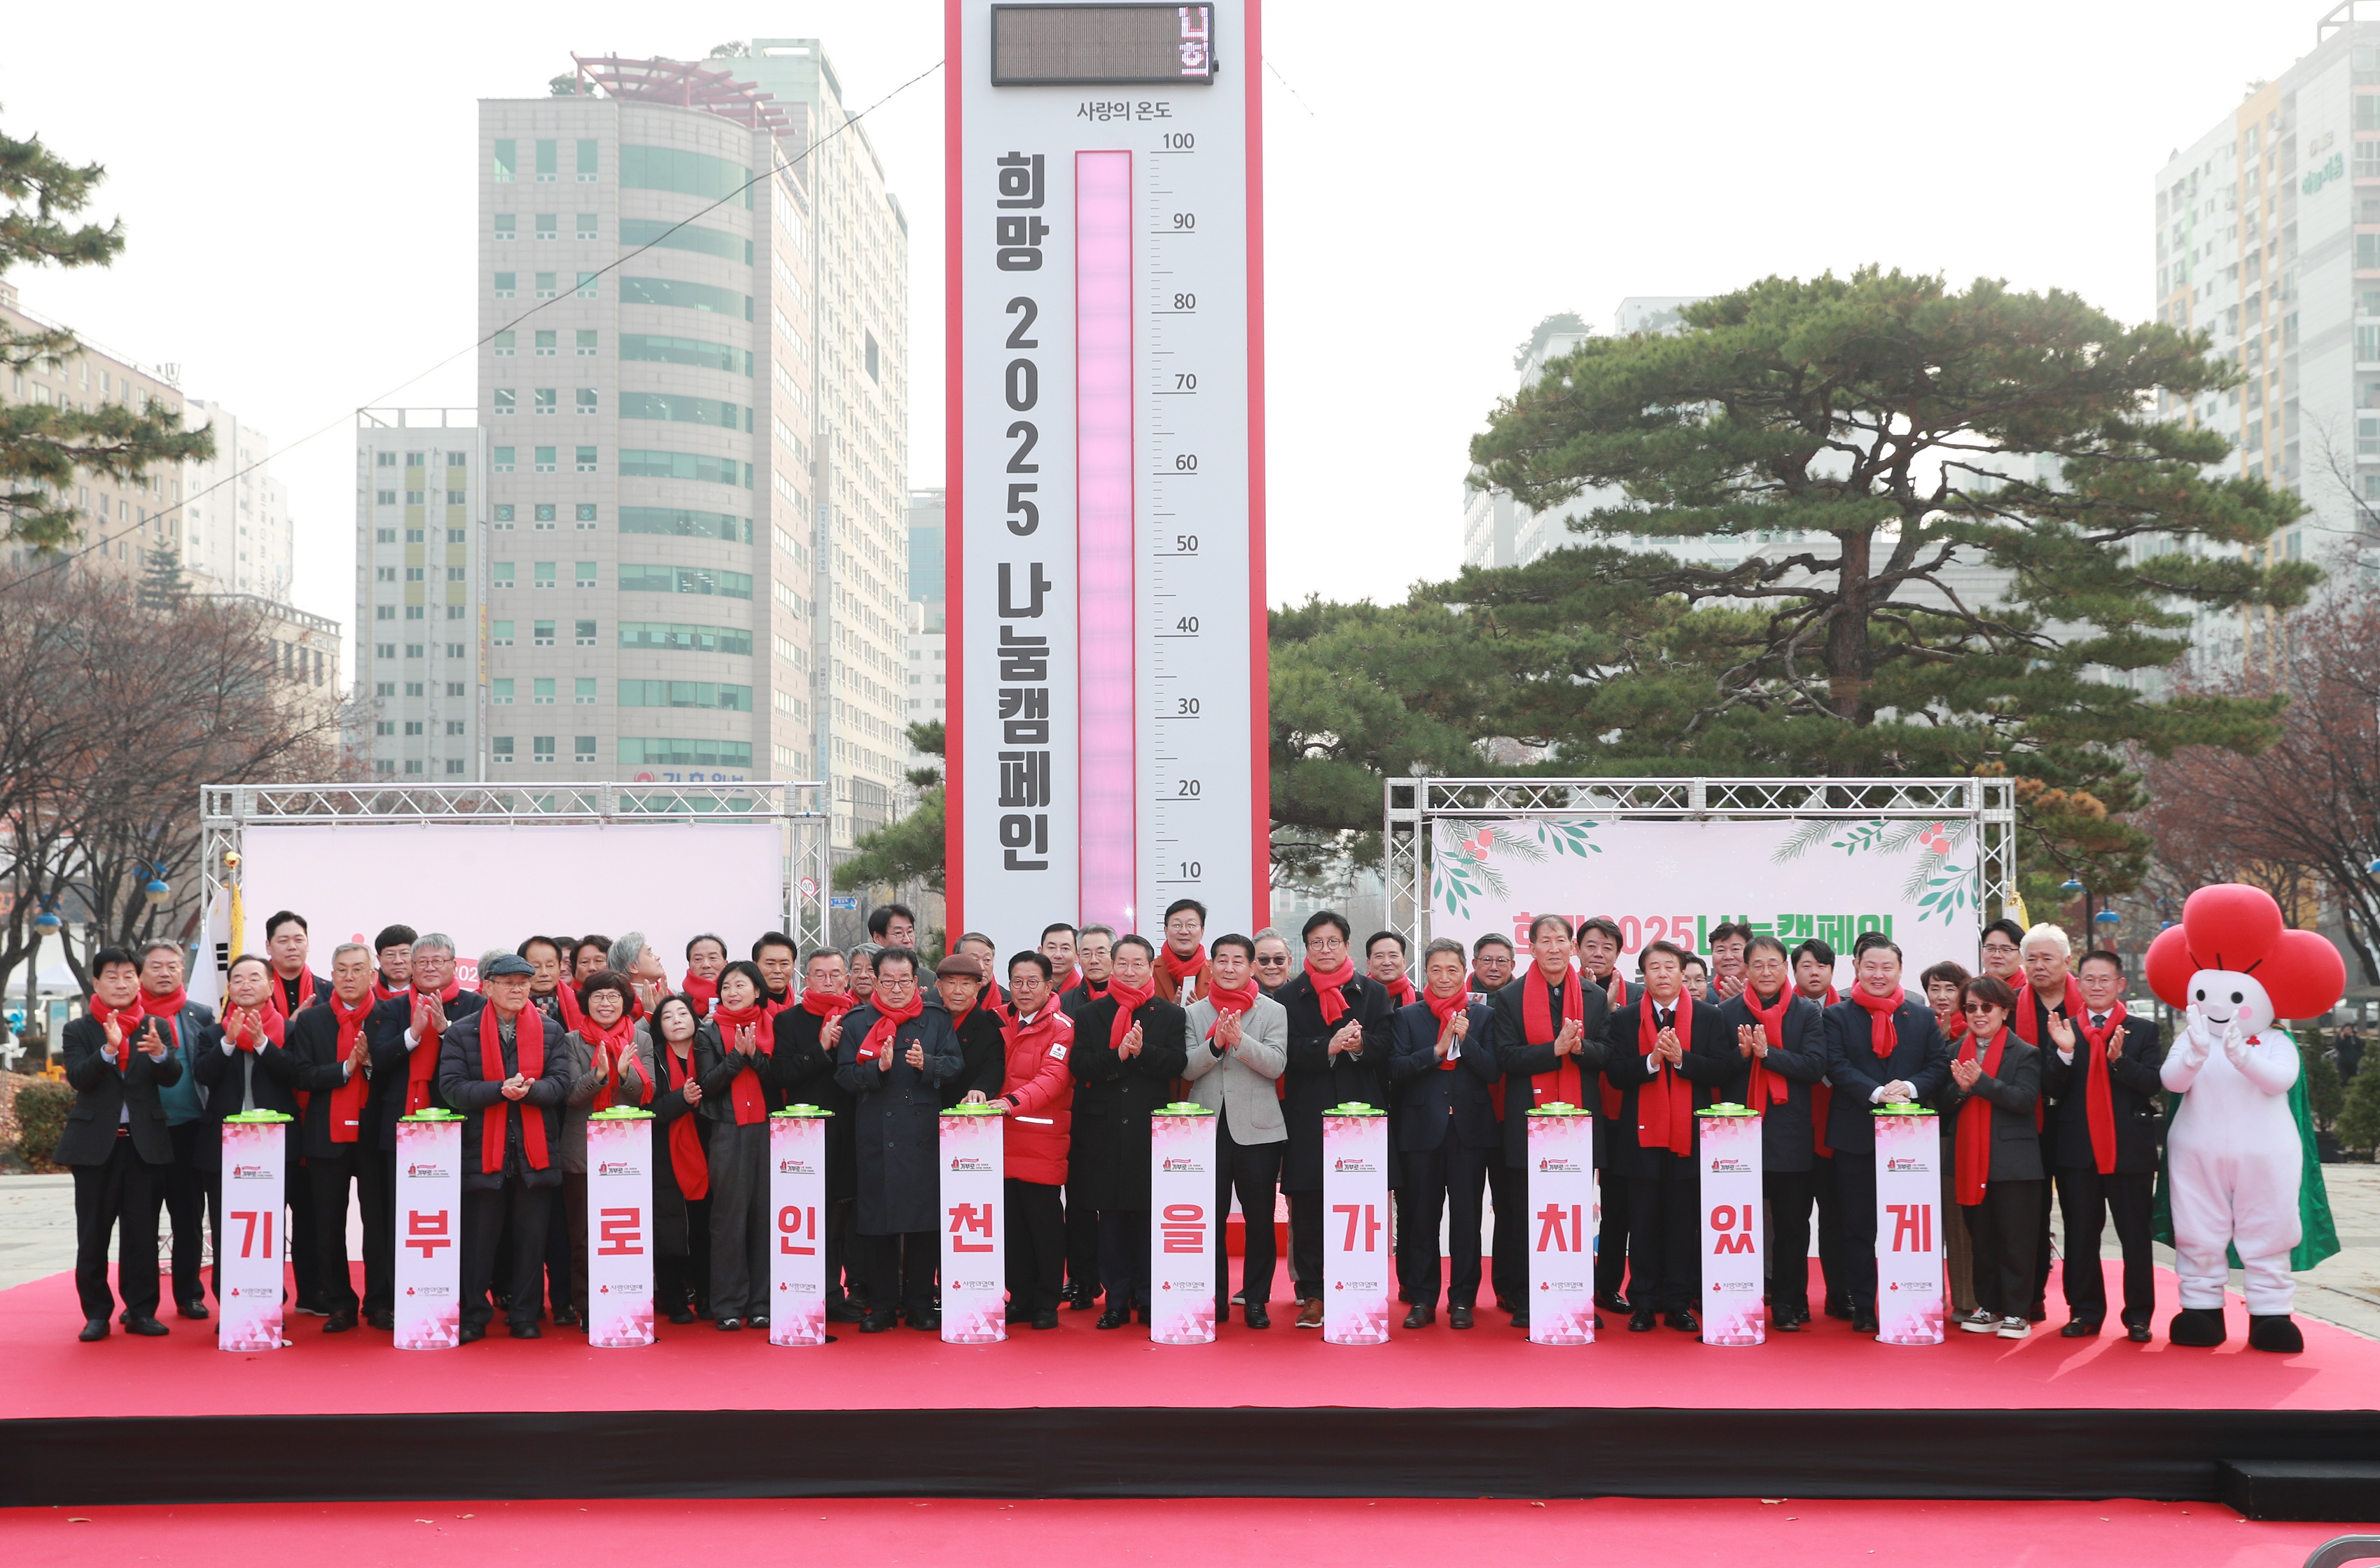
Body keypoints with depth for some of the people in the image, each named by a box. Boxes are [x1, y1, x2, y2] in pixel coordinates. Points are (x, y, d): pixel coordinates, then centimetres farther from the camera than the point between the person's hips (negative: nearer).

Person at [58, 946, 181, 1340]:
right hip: (96, 1144, -1)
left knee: (142, 1233, 3)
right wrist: (109, 1049, -28)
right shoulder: (79, 1031, 4)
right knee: (93, 1234, 2)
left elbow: (172, 1076, -6)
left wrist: (159, 1052, -28)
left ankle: (141, 1311, 11)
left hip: (144, 1142, 1)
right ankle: (96, 1314, 10)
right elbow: (77, 1077, -12)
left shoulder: (155, 1028, 8)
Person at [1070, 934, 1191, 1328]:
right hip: (1104, 1130, 1)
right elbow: (1079, 1066, -2)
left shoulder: (1171, 1015, 8)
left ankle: (1147, 1297, 9)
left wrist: (1142, 1051, -20)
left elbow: (1178, 1064, -5)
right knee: (1110, 1218, 4)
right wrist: (1117, 1055, -17)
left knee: (1147, 1217, 0)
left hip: (1151, 1131, -1)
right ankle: (1116, 1300, 11)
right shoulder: (1089, 1015, 10)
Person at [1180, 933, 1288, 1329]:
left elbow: (1276, 1064, -9)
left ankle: (1256, 1300, 13)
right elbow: (1188, 1068, 0)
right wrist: (1216, 1043, -17)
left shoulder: (1273, 1012, 3)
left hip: (1257, 1129, -1)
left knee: (1259, 1219, 3)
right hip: (1207, 1128, 1)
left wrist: (1239, 1039, -22)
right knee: (1209, 1217, 4)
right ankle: (1215, 1299, 14)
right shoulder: (1195, 1013, 8)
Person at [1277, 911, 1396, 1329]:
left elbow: (1387, 1046, 2)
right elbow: (1287, 1052, -3)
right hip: (1308, 1117, 0)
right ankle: (1310, 1292, 5)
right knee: (1307, 1207, -1)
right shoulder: (1290, 997, 10)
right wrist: (1328, 1047, -19)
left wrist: (1360, 1044, -19)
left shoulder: (1373, 993, 12)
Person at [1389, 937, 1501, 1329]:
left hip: (1470, 1129, 0)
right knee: (1421, 1217, 3)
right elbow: (1396, 1070, -4)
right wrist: (1437, 1050, -14)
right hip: (1422, 1129, 0)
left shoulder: (1483, 1015, 7)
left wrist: (1466, 1040, -14)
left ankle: (1463, 1300, 9)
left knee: (1466, 1217, 1)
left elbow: (1494, 1072, -1)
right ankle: (1422, 1300, 11)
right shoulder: (1408, 1017, 7)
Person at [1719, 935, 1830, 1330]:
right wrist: (1742, 1053, -16)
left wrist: (1767, 1052, -17)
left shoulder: (1808, 1012, 4)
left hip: (1791, 1133, 0)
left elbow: (1815, 1066, -7)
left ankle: (1789, 1306, 12)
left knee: (1792, 1224, 3)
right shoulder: (1727, 1012, 6)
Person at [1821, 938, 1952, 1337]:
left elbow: (1940, 1065, 2)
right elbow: (1837, 1066, -8)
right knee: (1858, 1227, 4)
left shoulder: (1923, 1016, 10)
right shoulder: (1837, 1016, 3)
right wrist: (1876, 1092, -21)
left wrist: (1910, 1087, -16)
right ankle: (1862, 1309, 10)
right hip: (1857, 1135, -1)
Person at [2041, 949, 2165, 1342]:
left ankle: (2139, 1316, 13)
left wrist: (2119, 1059, -23)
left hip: (2130, 1150, -1)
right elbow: (2050, 1090, -2)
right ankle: (2085, 1313, 18)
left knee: (2136, 1237, 4)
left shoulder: (2144, 1031, 4)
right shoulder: (2062, 1031, 7)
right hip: (2077, 1151, 2)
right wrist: (2065, 1053, -18)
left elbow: (2154, 1083, -8)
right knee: (2080, 1236, 8)